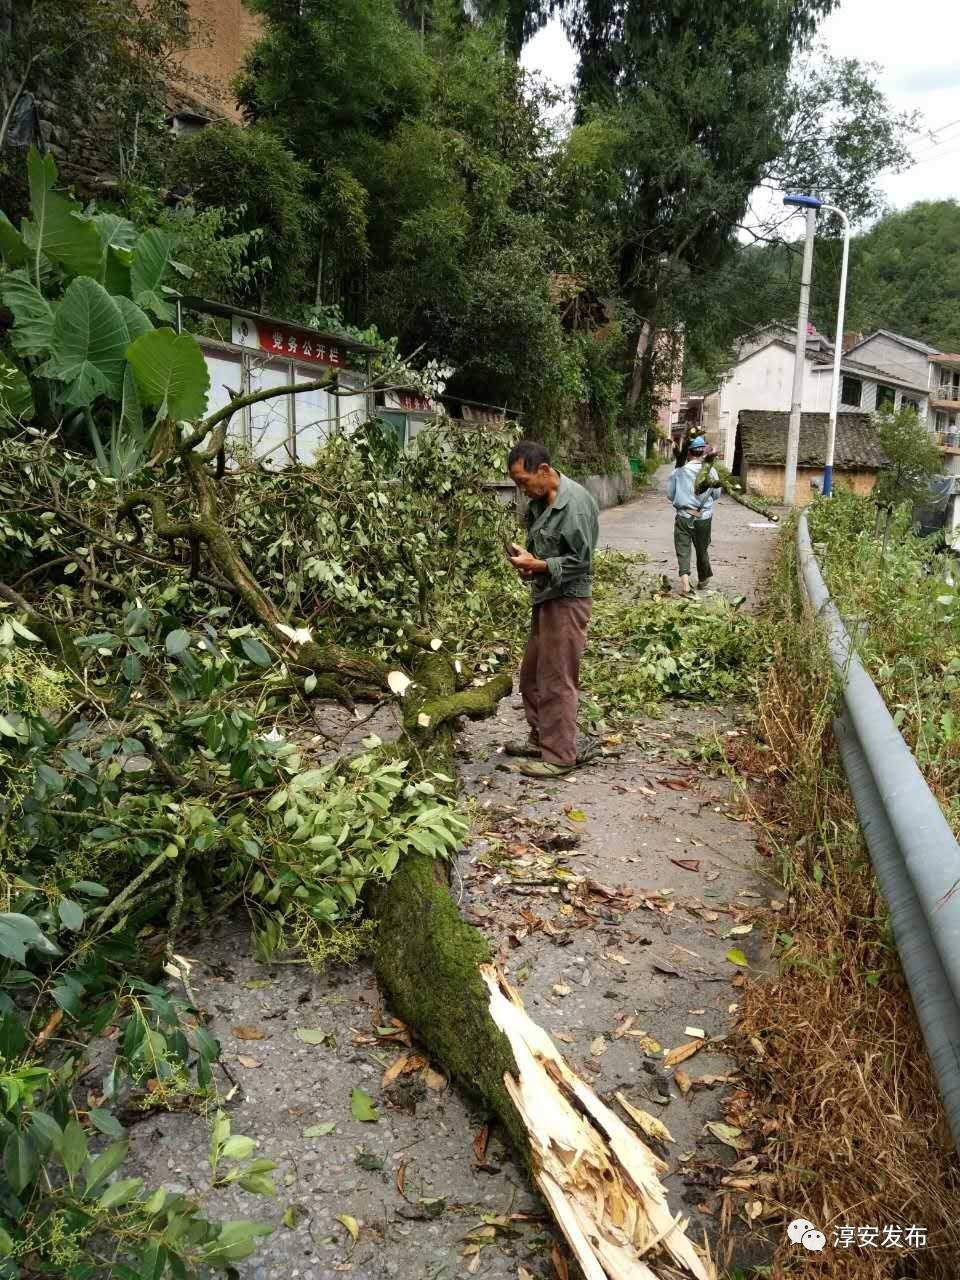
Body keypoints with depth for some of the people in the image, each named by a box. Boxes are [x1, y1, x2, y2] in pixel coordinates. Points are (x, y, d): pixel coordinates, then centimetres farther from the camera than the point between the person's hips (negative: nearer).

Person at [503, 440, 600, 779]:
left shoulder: (575, 503, -19)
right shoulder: (539, 502, 8)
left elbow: (580, 561, -19)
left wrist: (538, 566, -26)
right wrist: (526, 561, 0)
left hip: (567, 600, -9)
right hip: (546, 596, 9)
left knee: (557, 681, -3)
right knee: (531, 674, 16)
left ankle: (559, 756, 6)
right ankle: (540, 739, 30)